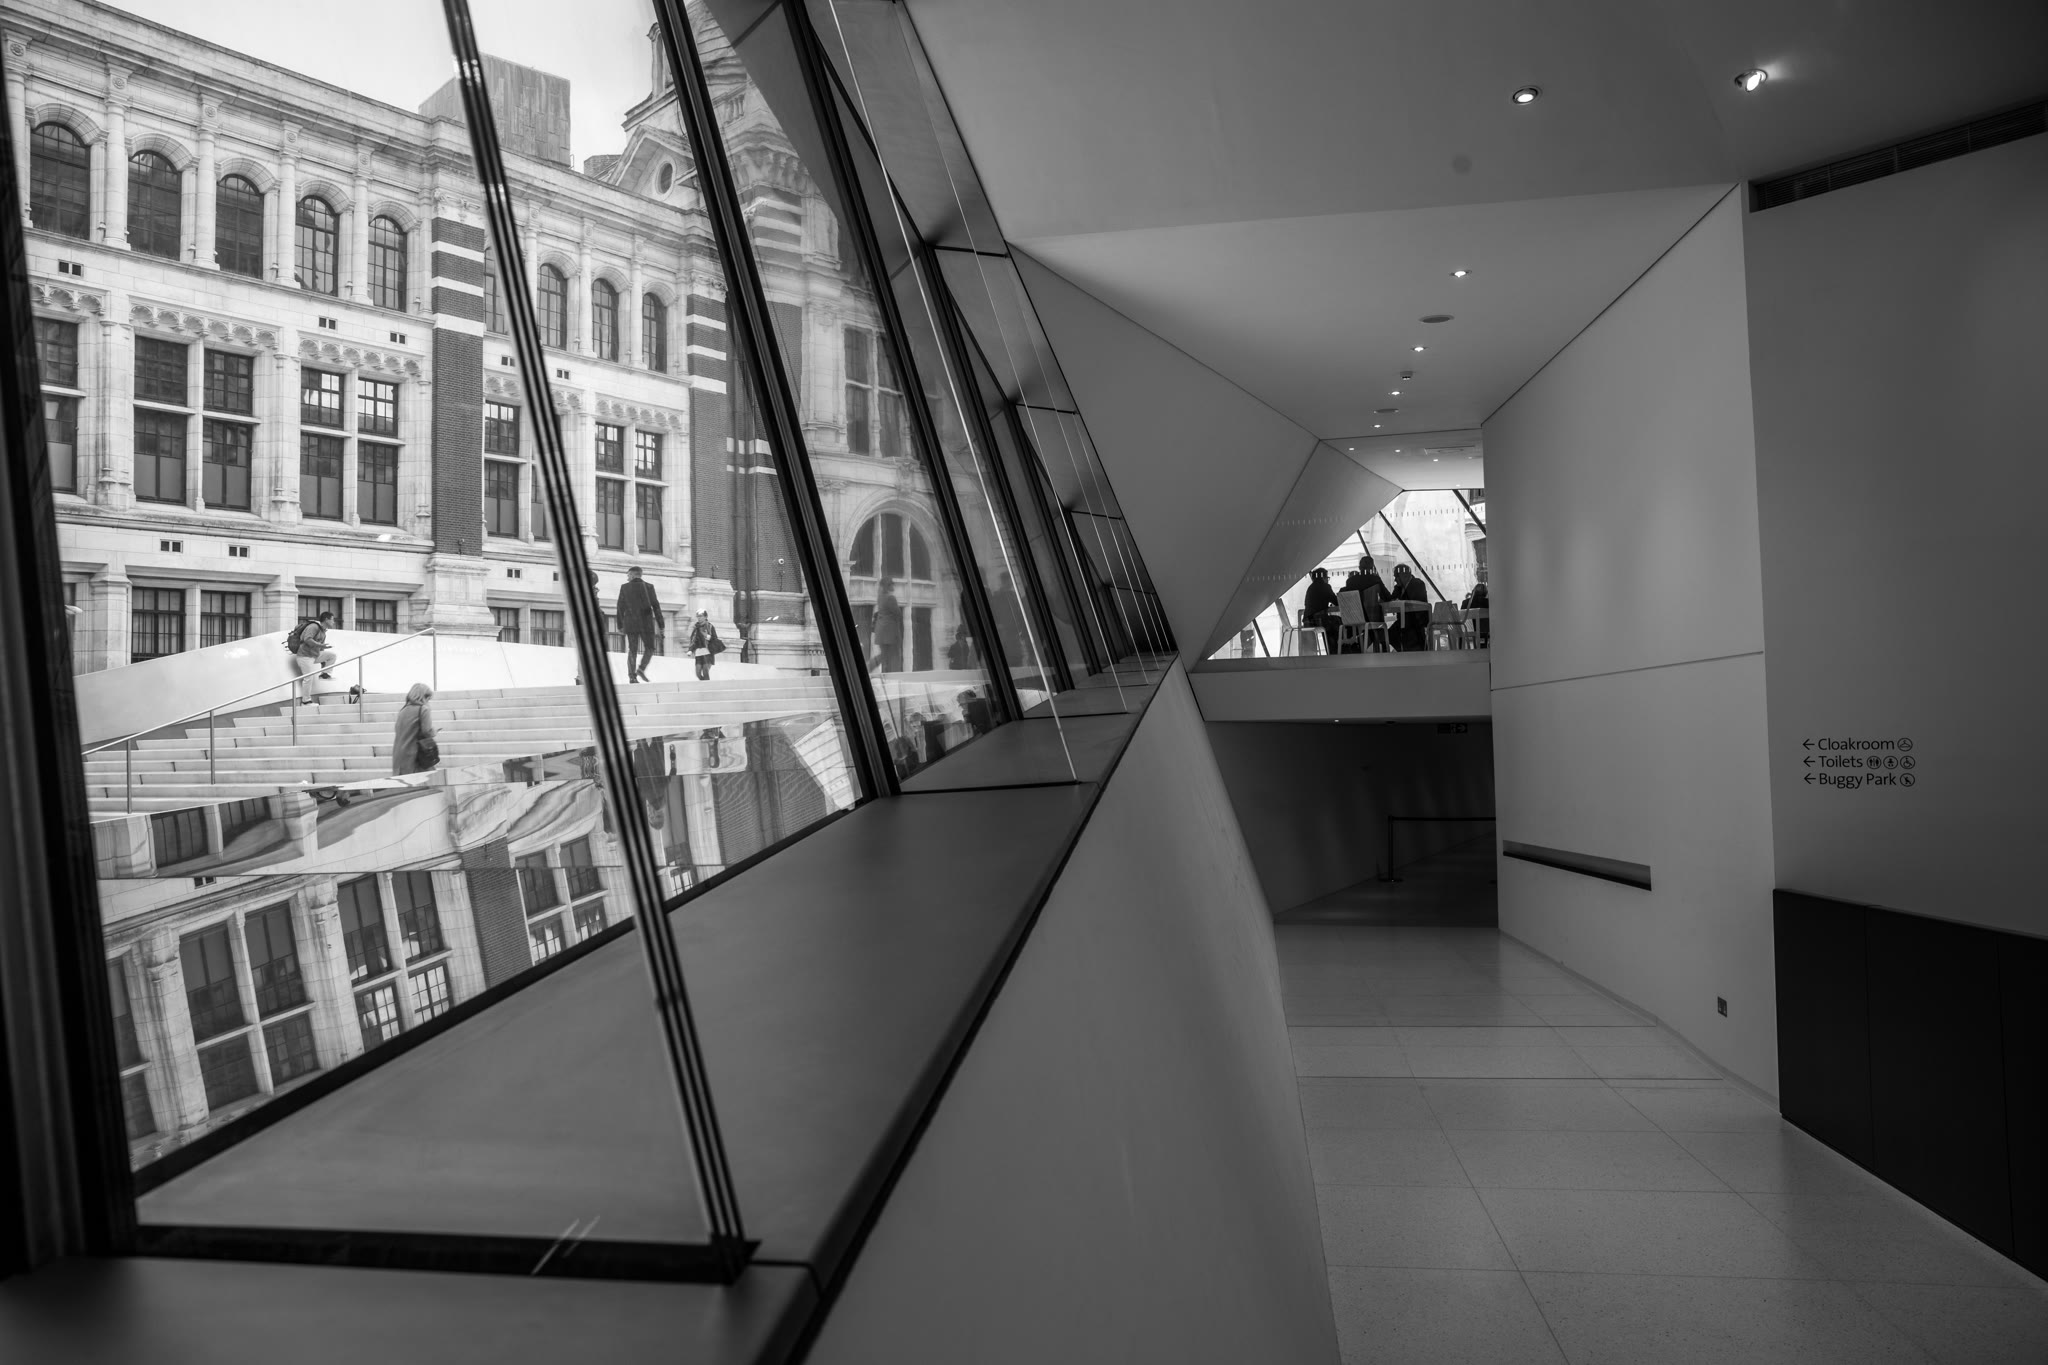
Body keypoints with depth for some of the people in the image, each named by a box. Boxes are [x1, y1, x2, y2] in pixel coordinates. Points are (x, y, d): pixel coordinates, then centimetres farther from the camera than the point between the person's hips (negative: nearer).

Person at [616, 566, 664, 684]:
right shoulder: (649, 587, -1)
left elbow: (620, 607, 3)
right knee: (649, 649, 10)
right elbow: (656, 607, -5)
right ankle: (641, 669, -13)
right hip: (646, 624, -2)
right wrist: (661, 625, -1)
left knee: (632, 651, 5)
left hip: (630, 624, 2)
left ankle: (632, 676, -6)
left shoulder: (624, 587, 3)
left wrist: (620, 626, 10)